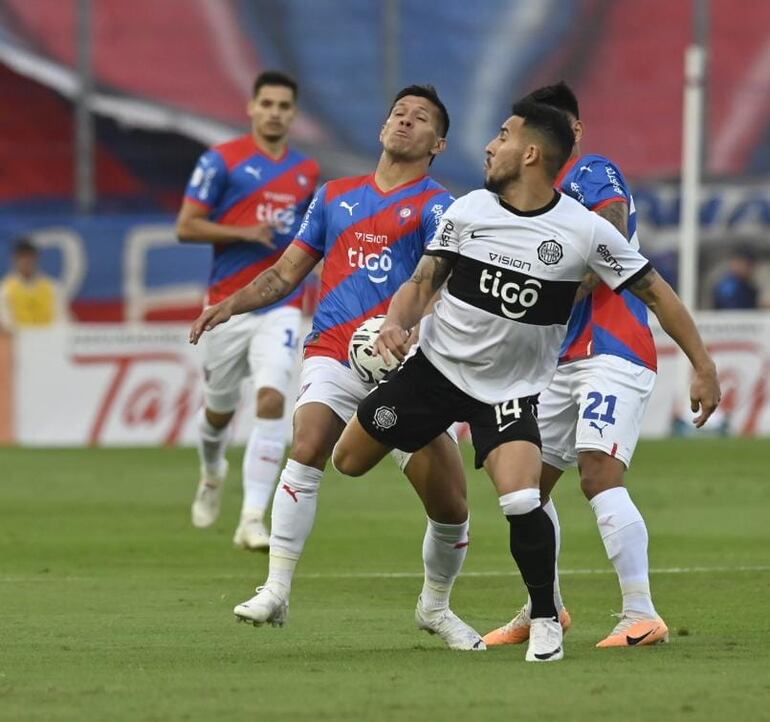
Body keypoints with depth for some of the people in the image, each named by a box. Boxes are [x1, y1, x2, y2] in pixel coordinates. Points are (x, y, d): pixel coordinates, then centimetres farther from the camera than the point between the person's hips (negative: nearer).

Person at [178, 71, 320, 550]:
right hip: (229, 304, -1)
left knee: (272, 401, -18)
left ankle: (253, 519, -19)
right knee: (220, 409, 11)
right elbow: (186, 227, -7)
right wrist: (245, 233, -17)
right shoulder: (222, 161, -3)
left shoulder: (307, 171, 11)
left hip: (282, 307, 2)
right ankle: (212, 474, 46)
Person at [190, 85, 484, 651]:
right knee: (308, 447, -28)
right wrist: (229, 305, 6)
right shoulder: (336, 196, 16)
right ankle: (276, 592, -26)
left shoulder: (435, 207, 2)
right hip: (333, 354, 2)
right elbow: (287, 273, 22)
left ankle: (436, 608, 25)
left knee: (451, 506, -2)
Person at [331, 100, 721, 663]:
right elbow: (423, 282, 0)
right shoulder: (467, 211, -7)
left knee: (522, 503, -23)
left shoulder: (586, 231, -15)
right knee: (349, 462, 5)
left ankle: (545, 618, -1)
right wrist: (397, 322, -22)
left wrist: (704, 367, -8)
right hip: (435, 364, 3)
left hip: (512, 389, -3)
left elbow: (654, 291, -7)